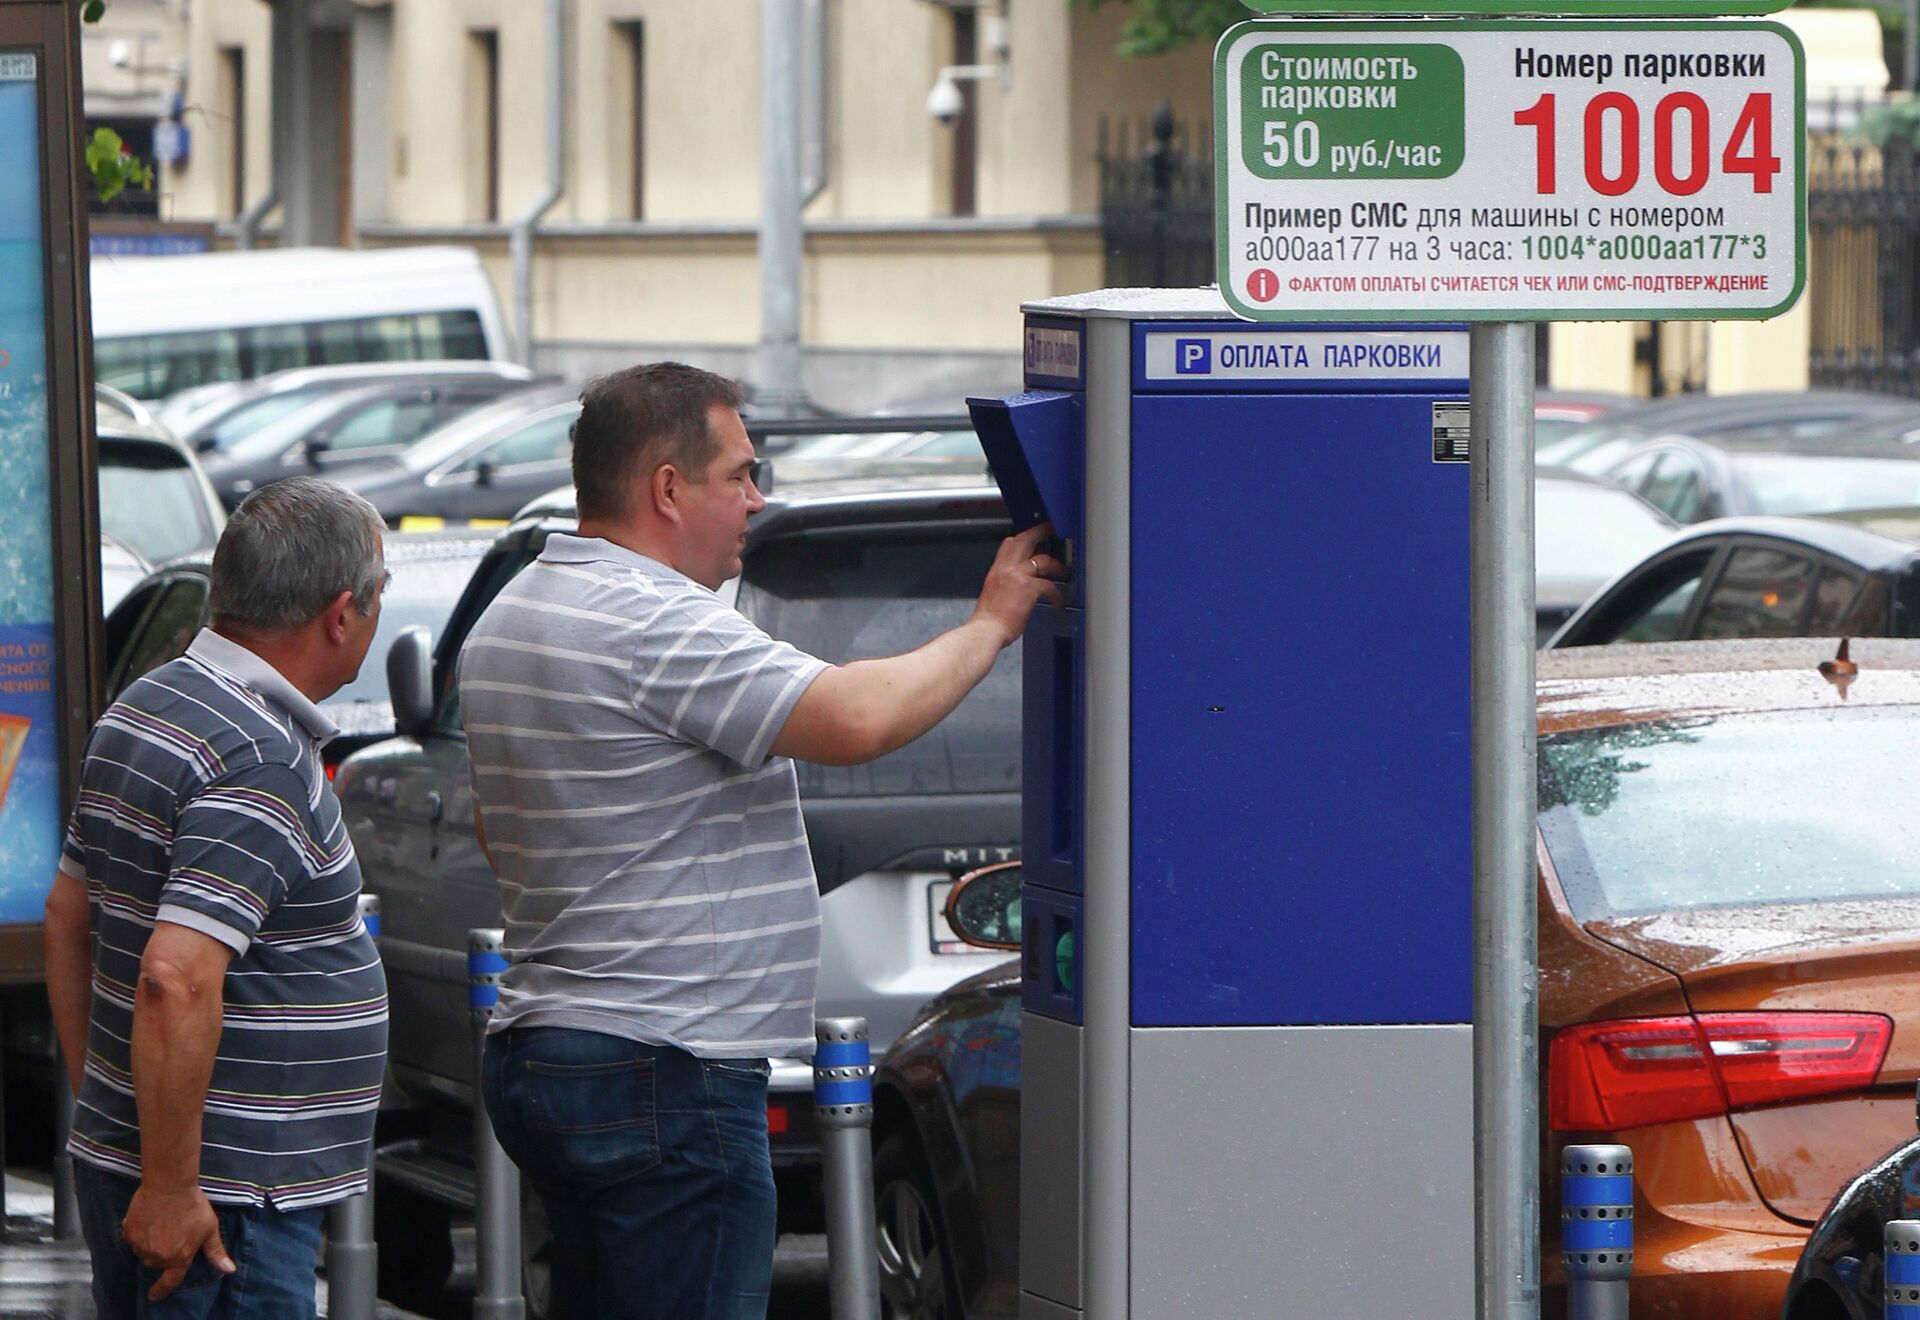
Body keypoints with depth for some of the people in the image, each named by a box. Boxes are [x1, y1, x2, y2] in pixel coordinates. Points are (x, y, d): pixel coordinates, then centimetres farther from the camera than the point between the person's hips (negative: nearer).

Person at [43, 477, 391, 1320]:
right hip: (222, 1201, -10)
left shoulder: (142, 709, 11)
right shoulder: (264, 768, -20)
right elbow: (176, 980, -28)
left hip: (119, 1154, 10)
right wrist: (169, 1186, -23)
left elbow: (68, 917, 19)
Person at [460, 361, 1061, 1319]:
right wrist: (990, 624, -11)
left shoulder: (507, 620, 16)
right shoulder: (653, 626, -18)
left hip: (534, 1050, 10)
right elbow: (857, 720, -25)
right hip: (663, 1072, -10)